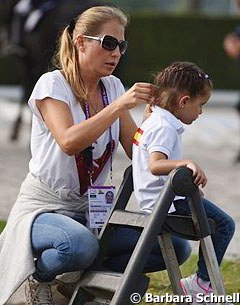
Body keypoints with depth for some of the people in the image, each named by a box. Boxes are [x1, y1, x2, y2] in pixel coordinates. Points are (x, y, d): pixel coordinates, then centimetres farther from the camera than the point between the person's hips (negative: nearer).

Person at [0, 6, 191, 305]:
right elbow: (69, 142, -28)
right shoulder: (53, 84, -10)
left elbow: (136, 150, 3)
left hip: (92, 211, 7)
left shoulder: (113, 87, 8)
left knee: (177, 248, -11)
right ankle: (39, 275, -6)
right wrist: (120, 105, -31)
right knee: (81, 245, -42)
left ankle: (81, 277, 3)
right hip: (44, 208, -7)